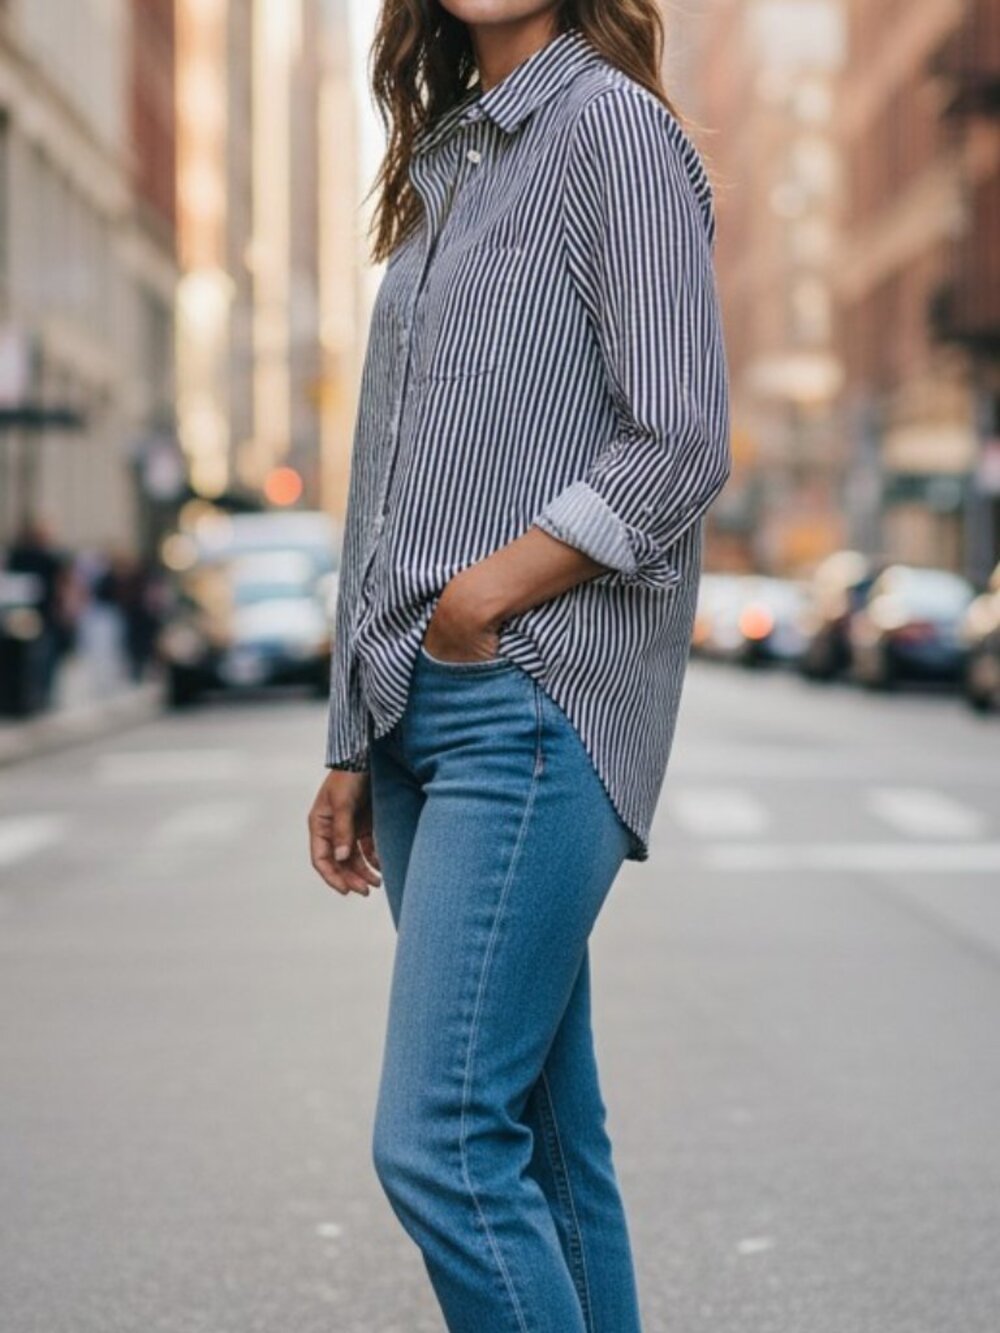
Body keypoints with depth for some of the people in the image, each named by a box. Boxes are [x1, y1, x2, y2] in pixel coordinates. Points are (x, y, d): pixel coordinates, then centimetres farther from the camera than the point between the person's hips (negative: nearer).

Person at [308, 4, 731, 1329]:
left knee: (439, 1145, -14)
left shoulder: (613, 126, -3)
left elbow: (680, 445, -13)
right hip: (420, 713, 8)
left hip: (532, 709, -8)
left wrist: (480, 603, -13)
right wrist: (354, 746, 15)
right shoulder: (444, 160, 20)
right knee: (537, 1141, 11)